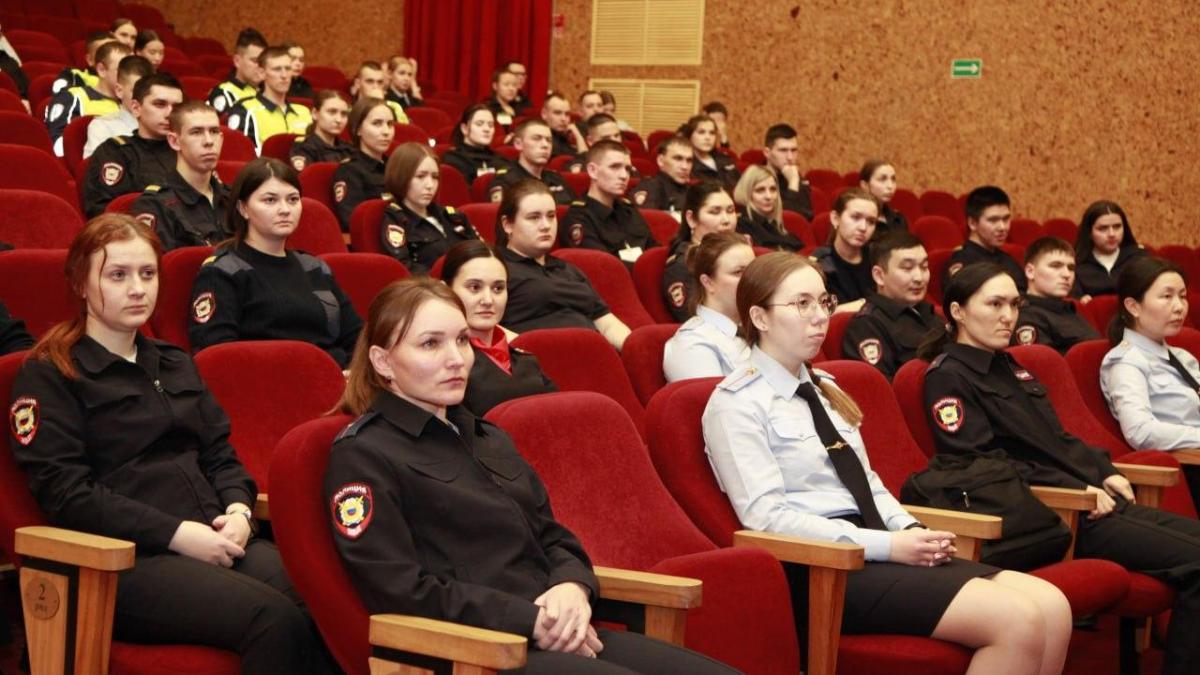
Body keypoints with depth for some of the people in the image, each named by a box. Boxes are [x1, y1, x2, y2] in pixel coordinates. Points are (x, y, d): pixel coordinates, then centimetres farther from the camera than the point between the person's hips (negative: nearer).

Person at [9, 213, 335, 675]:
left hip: (217, 542, 6)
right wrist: (178, 533, -14)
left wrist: (238, 509, -1)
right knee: (275, 619, -33)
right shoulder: (47, 376, 5)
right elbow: (66, 493, -5)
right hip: (128, 559, -6)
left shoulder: (175, 364, 26)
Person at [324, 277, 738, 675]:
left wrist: (573, 587, -3)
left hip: (561, 635, 8)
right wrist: (530, 619, -15)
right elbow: (402, 591, -12)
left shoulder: (489, 440, 22)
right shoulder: (362, 457, -3)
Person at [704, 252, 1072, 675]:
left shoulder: (822, 388, 20)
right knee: (1017, 620, -23)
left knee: (1052, 607, -12)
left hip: (875, 552, 8)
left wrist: (912, 531, -2)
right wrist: (888, 546, -19)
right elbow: (767, 516, -15)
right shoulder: (736, 405, -6)